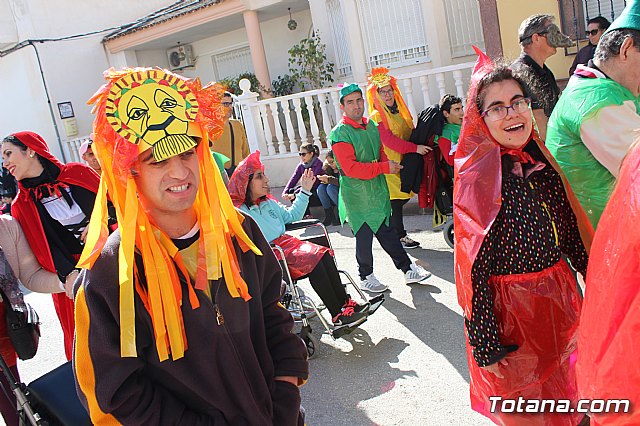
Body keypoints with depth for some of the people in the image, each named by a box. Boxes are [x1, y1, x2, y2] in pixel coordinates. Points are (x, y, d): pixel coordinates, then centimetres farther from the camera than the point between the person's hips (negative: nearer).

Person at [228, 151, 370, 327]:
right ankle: (338, 316, -19)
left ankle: (344, 303, -13)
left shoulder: (268, 202, 14)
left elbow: (292, 216, 25)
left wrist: (305, 191, 21)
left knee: (324, 254, -15)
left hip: (286, 244, 8)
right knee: (313, 259, -25)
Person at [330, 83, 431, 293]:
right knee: (364, 237, 4)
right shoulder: (339, 134, -15)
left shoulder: (372, 125, 10)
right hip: (357, 195, -7)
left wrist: (389, 164, -2)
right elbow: (350, 168, -23)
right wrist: (384, 167, -22)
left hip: (378, 191, 7)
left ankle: (408, 270, 24)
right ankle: (366, 277, 22)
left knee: (387, 232, 16)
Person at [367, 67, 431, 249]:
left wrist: (422, 146, 4)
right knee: (396, 202, -3)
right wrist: (415, 148, -26)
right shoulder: (376, 117, -11)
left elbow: (411, 133, 22)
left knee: (404, 197, 10)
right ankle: (400, 237, 8)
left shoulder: (401, 111, 16)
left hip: (404, 162, 8)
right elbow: (389, 141, -21)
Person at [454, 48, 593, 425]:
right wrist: (485, 343, -19)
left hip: (561, 296, 6)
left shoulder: (542, 160, 0)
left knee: (562, 389, 26)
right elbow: (474, 266, -20)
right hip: (512, 309, -6)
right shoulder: (476, 177, -19)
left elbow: (571, 231, 10)